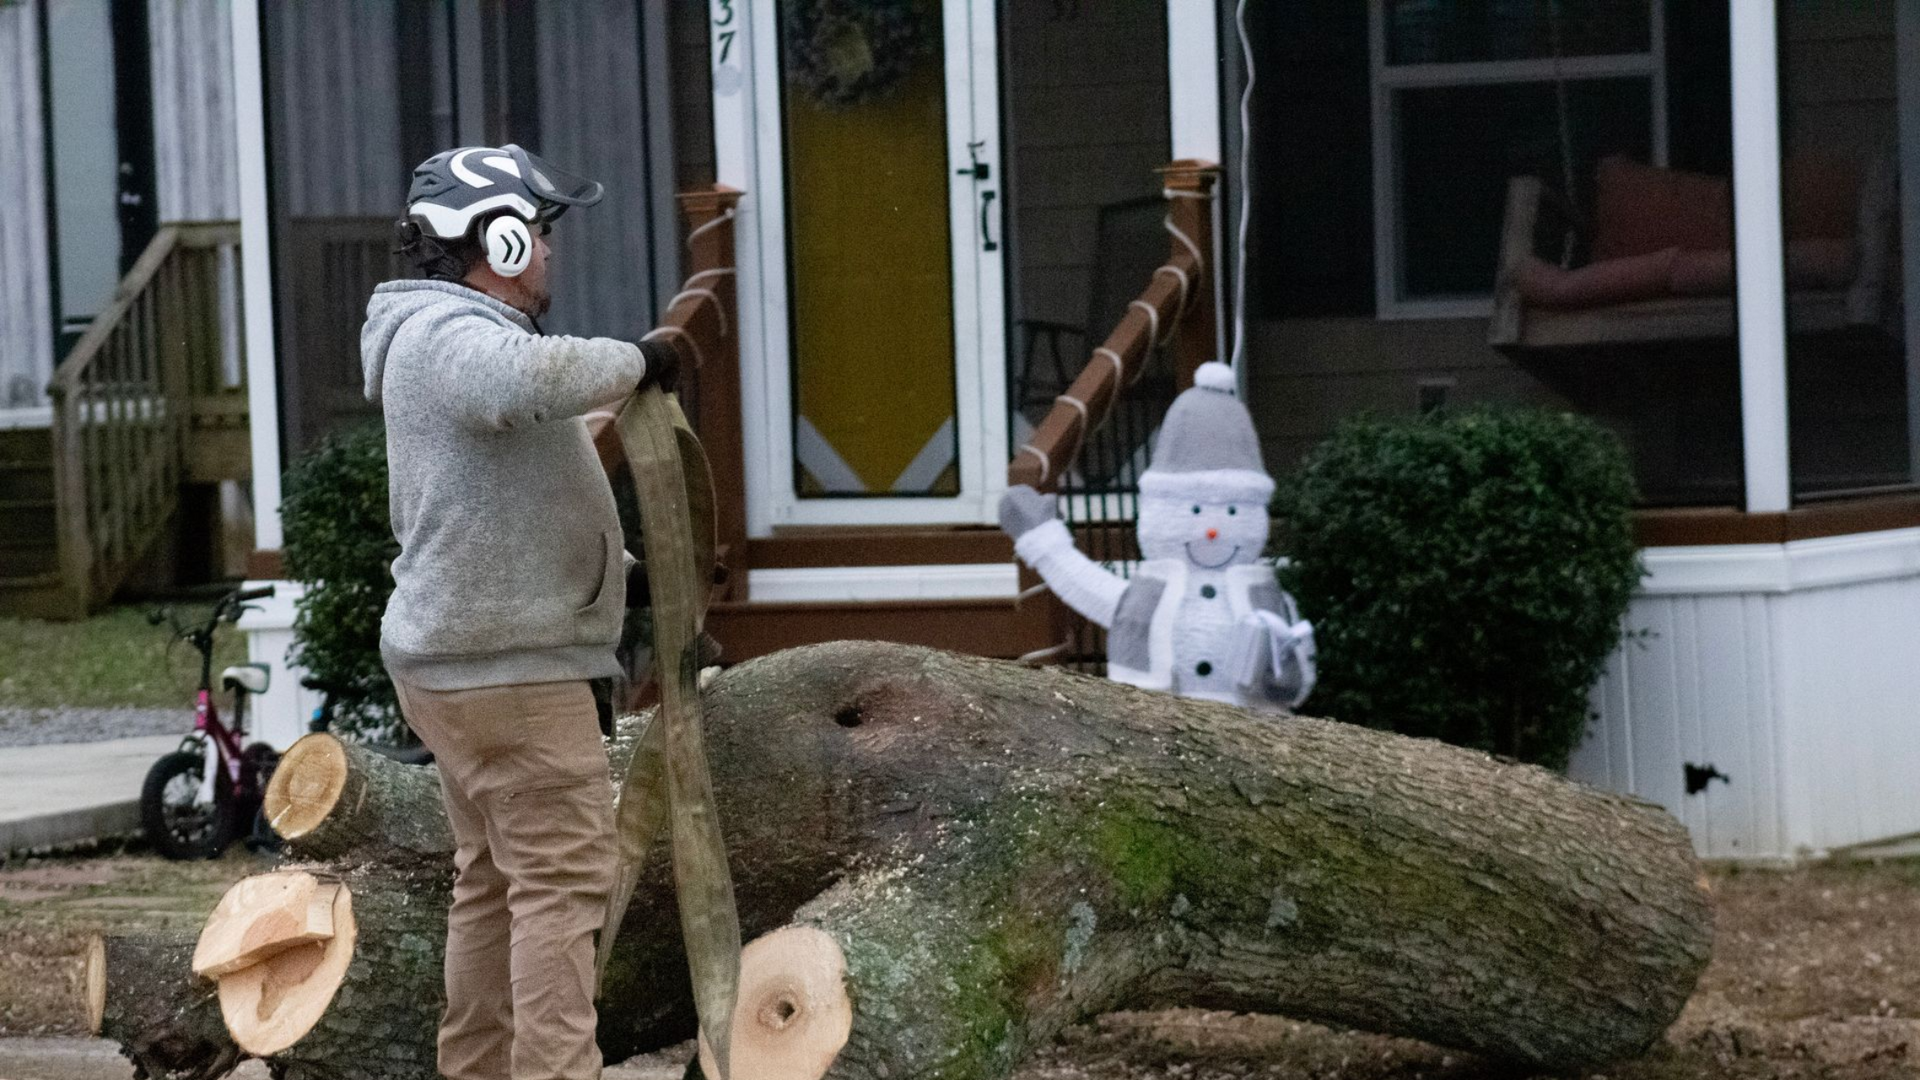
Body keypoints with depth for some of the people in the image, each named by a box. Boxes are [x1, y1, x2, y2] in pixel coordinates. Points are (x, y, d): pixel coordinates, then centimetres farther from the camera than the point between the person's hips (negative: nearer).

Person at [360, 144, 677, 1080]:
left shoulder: (449, 335, 19)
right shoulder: (451, 337, -17)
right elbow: (533, 378, -40)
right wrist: (636, 361, -24)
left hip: (464, 656, 11)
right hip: (507, 664, -11)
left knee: (495, 876, 15)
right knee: (563, 875, -10)